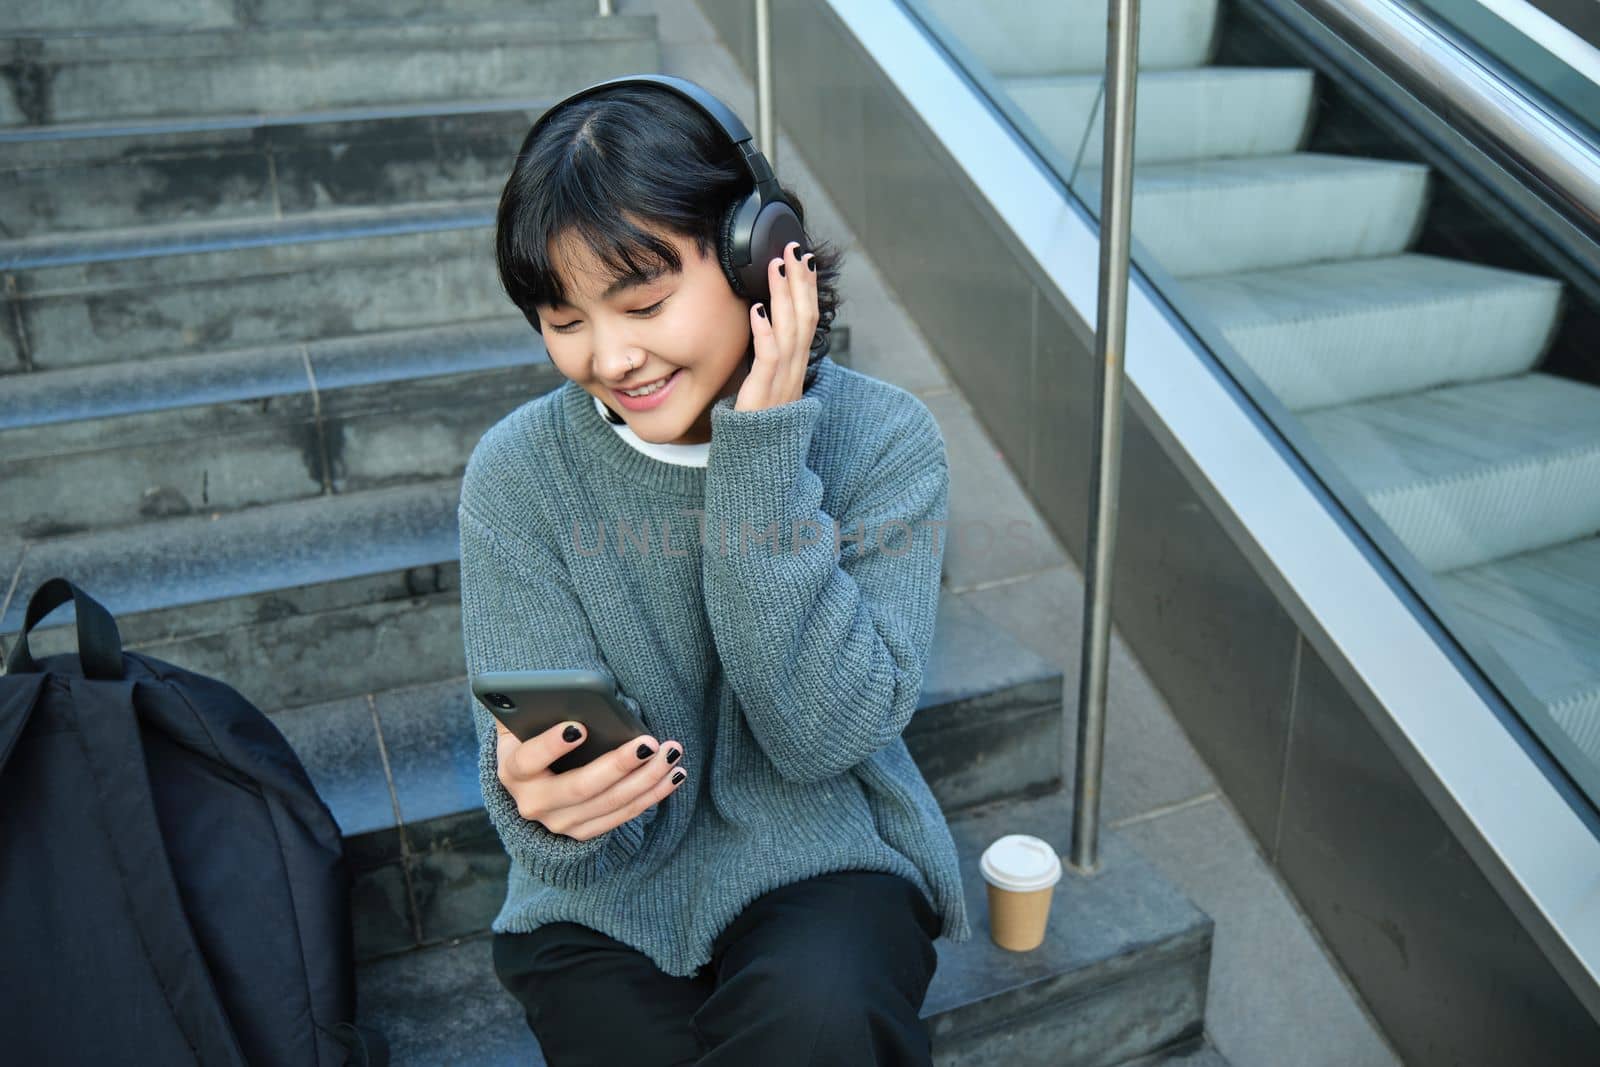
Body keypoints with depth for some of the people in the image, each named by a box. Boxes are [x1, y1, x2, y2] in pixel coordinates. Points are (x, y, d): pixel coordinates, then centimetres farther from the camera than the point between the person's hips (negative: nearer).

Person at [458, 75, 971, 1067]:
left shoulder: (886, 438, -11)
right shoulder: (517, 473, -9)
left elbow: (825, 736, -18)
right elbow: (538, 766, -10)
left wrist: (764, 456, -24)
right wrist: (550, 805, -35)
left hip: (821, 863, 0)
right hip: (608, 899, 1)